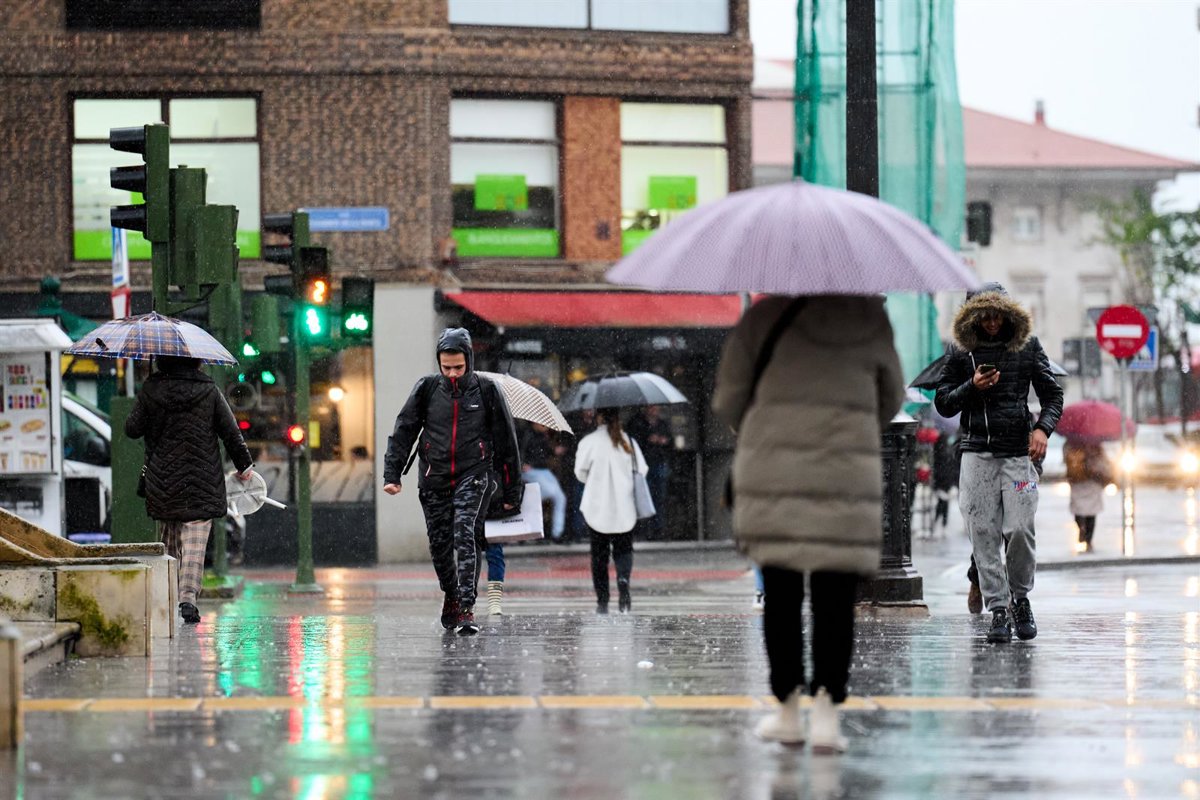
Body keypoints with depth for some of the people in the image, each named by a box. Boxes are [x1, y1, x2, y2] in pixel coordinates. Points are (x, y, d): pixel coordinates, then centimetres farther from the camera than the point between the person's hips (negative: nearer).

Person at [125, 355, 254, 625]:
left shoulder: (150, 390, -3)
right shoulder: (209, 390, -2)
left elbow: (132, 429, 0)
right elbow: (230, 432, 1)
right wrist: (244, 465, 13)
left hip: (162, 480, 1)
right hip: (202, 480, -1)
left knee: (168, 542, 15)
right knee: (195, 544, -3)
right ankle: (188, 597, -18)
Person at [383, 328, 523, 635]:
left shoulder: (486, 390, -1)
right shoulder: (427, 388, 3)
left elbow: (507, 442, 5)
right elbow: (403, 431, 5)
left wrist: (511, 492, 5)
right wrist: (392, 474, -6)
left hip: (474, 475, -3)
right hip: (434, 479, 3)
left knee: (466, 535, -19)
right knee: (439, 544, 7)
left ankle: (466, 608, -22)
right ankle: (450, 595, 32)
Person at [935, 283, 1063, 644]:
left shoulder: (1028, 347, 8)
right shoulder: (962, 353, 8)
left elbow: (1052, 394, 11)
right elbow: (942, 403, 10)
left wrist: (1043, 428, -7)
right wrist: (971, 388, -8)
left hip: (1018, 452, -1)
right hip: (977, 452, 1)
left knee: (1019, 528, -10)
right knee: (984, 533, -4)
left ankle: (1021, 598, 11)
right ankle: (998, 610, 0)